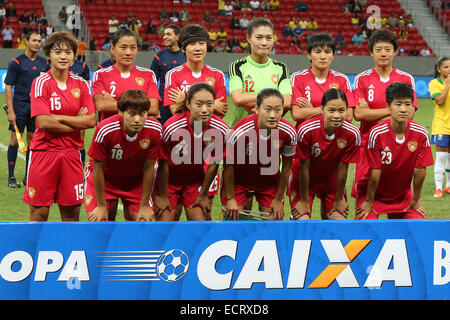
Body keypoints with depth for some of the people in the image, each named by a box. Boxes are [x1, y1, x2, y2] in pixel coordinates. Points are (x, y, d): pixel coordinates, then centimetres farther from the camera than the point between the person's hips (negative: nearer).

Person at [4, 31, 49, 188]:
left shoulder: (44, 63, 9)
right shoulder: (16, 62, -4)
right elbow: (8, 88, -5)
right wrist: (10, 111, -12)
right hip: (19, 106, -4)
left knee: (33, 139, 6)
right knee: (15, 139, -3)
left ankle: (28, 177, 14)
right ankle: (11, 177, 3)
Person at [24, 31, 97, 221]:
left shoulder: (81, 84, 7)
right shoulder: (41, 83, -5)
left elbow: (91, 120, -2)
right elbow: (43, 122, -15)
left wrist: (59, 117, -10)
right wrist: (77, 122, -7)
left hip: (71, 154, 4)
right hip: (44, 153, -4)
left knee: (72, 212, 6)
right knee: (39, 213, -1)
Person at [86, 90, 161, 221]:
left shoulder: (155, 130, -25)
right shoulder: (105, 130, -32)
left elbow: (148, 168, -14)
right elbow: (98, 169, -20)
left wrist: (144, 206, -8)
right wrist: (101, 206, -13)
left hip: (135, 180, 2)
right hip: (104, 178, -2)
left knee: (144, 220, -7)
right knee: (96, 220, -13)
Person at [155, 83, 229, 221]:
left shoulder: (221, 129, -21)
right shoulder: (172, 127, -29)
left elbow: (213, 164, -5)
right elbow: (163, 164, -16)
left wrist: (203, 195, 3)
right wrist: (163, 196, -6)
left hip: (196, 180, 2)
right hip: (169, 180, -2)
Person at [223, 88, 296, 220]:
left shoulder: (289, 132, -25)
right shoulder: (241, 131, -33)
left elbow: (286, 168, -9)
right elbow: (228, 164, -18)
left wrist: (278, 199, -1)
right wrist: (230, 198, -10)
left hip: (269, 179, 2)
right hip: (238, 178, -2)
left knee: (274, 219, 0)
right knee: (233, 218, -5)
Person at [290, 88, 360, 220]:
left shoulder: (352, 134, -23)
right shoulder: (306, 130, -29)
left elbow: (342, 168, -12)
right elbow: (304, 168, -19)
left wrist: (339, 199, -3)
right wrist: (304, 201, -11)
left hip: (331, 179, 2)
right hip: (303, 180, -2)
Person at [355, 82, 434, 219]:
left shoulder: (421, 134, -15)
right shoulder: (377, 133, -23)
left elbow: (420, 170, -8)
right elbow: (375, 172, -18)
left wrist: (416, 200, -2)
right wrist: (369, 202, -9)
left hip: (402, 194, 3)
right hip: (373, 192, -3)